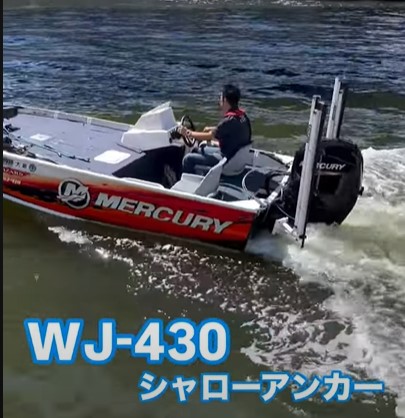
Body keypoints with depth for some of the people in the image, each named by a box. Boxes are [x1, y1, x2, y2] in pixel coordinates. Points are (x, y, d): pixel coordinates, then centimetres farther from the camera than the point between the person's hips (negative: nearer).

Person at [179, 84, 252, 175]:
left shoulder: (229, 120, -27)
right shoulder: (242, 115, -1)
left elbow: (208, 137, -16)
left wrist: (189, 133, -3)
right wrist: (212, 129, 21)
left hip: (229, 160, -9)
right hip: (237, 155, 10)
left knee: (188, 159, -6)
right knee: (198, 150, 24)